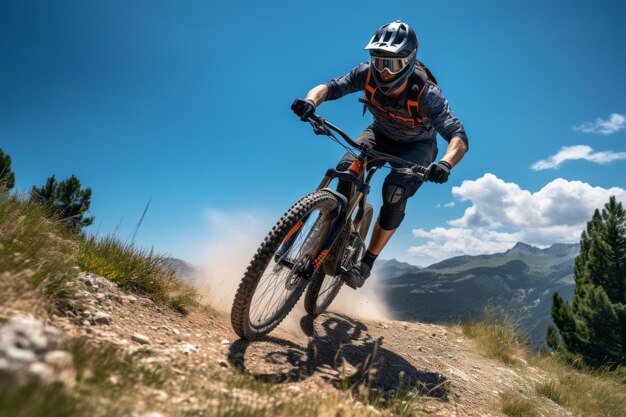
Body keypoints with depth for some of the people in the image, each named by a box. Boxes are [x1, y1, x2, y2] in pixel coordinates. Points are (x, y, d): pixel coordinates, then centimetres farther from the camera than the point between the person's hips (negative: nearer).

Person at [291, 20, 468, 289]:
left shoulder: (427, 94, -35)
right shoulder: (367, 74, -26)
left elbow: (459, 137, -40)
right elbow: (330, 87, -23)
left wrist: (445, 163, -62)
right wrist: (311, 101, -47)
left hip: (417, 145, -3)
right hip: (380, 134, 3)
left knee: (395, 193, -27)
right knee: (346, 169, -26)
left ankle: (366, 264, -11)